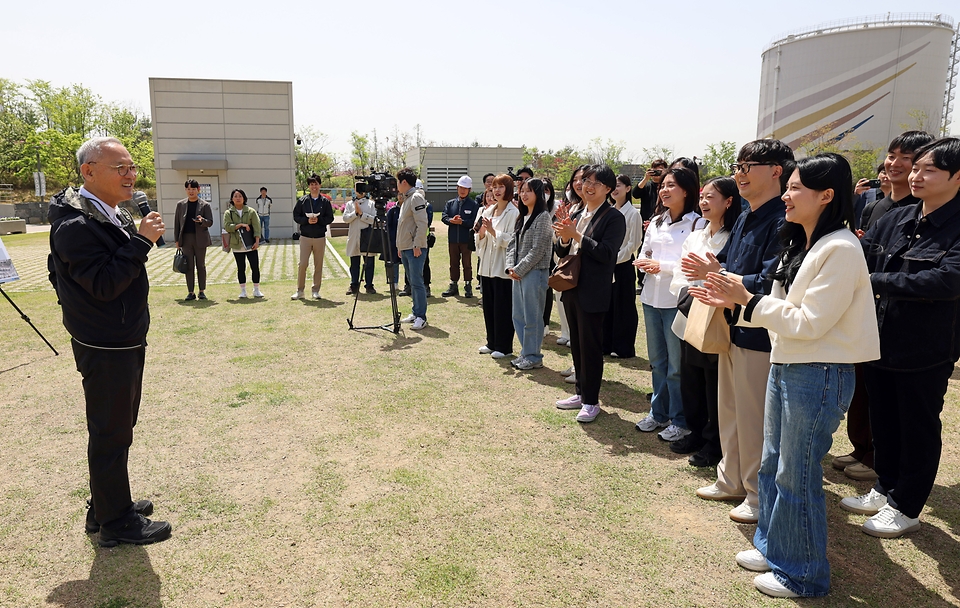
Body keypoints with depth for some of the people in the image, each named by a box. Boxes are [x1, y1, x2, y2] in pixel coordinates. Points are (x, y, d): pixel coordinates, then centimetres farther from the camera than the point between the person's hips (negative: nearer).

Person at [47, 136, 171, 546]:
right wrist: (141, 242, -27)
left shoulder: (114, 215, 10)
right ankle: (116, 523, 16)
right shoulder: (76, 226, -20)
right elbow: (105, 284, -26)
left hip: (126, 342, 10)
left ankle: (107, 505, 35)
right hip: (105, 351, -10)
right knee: (110, 433, 2)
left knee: (119, 427, 19)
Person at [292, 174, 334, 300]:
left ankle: (315, 290, 15)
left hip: (320, 237, 1)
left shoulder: (325, 201, 6)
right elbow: (296, 216, 4)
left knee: (318, 265, 5)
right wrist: (307, 220, -13)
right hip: (305, 237, -1)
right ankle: (300, 290, 5)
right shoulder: (302, 200, 4)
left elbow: (330, 218, 3)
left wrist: (319, 220, -14)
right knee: (303, 263, -5)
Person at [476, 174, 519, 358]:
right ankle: (492, 343, 25)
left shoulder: (513, 212, -9)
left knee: (502, 308, 0)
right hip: (487, 265, 7)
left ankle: (504, 346, 11)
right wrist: (481, 232, -5)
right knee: (488, 306, 13)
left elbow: (512, 240, -17)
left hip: (503, 267, -7)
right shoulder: (488, 211, 12)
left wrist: (492, 231, -21)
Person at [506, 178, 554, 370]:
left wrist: (519, 269, -13)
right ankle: (526, 353, 25)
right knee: (518, 316, 13)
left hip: (535, 273, -8)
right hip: (518, 273, 8)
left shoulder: (543, 217, -9)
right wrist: (510, 267, -1)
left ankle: (533, 356, 11)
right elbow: (512, 244, 14)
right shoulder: (521, 217, 15)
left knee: (532, 317, -1)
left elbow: (537, 250, -15)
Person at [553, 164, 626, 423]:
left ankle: (591, 400, 15)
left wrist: (576, 235, -23)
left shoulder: (613, 218, -9)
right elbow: (562, 252, 9)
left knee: (590, 346, 2)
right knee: (576, 344, 16)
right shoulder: (576, 215, 11)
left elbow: (606, 253, -21)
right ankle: (581, 392, 30)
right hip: (571, 288, 7)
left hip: (593, 292, -7)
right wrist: (564, 236, -11)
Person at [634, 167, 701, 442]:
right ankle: (658, 413, 30)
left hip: (677, 300, -7)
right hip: (652, 297, 7)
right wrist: (645, 264, -6)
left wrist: (662, 265, -16)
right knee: (656, 360, 16)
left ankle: (680, 421, 16)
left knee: (677, 364, 2)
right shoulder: (656, 222, 12)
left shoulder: (696, 223, -9)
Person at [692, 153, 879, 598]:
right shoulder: (799, 245, 11)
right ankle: (772, 547, 36)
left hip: (819, 374, -9)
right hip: (784, 366, 9)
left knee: (796, 476, 2)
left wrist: (748, 300, -20)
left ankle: (802, 575, 21)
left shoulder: (840, 250, -18)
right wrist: (733, 303, 1)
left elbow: (810, 322, -21)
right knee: (772, 464, 18)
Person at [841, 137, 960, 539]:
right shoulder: (894, 220, 4)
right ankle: (884, 489, 38)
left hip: (926, 351, -6)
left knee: (918, 429, 11)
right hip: (880, 341, 6)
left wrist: (875, 281, -27)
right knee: (883, 422, 19)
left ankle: (905, 508, 27)